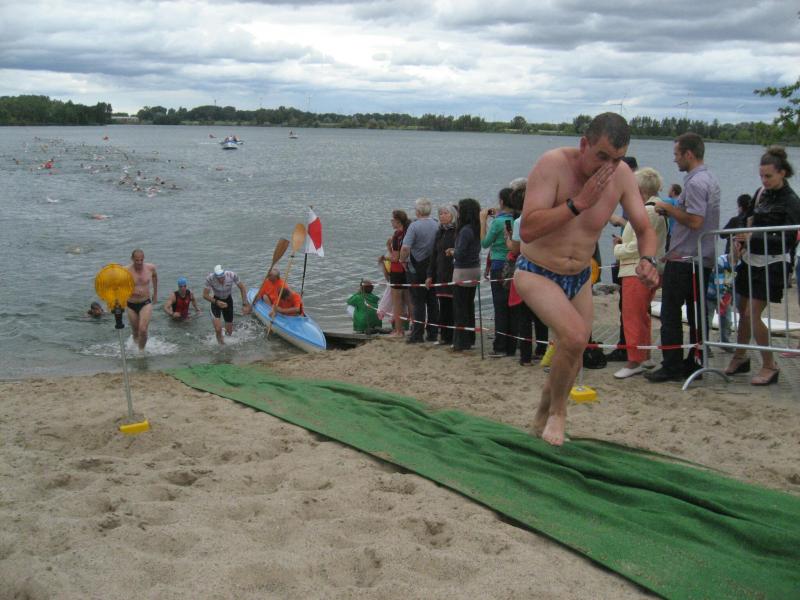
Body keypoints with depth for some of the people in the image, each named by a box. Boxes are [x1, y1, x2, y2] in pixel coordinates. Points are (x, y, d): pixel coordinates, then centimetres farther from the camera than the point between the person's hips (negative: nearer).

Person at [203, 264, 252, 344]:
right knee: (218, 329, -20)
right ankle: (220, 339, 16)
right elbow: (205, 295, -19)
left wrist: (245, 304, -13)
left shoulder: (232, 275, -27)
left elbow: (242, 288, -11)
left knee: (229, 332, 9)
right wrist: (216, 302, -33)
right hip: (216, 301, -2)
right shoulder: (210, 278, -30)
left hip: (228, 300, 2)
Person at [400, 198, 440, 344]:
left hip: (416, 268, -5)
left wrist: (403, 260, -5)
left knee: (418, 302, 0)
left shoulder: (414, 226, -15)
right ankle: (433, 333, 15)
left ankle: (417, 334, 2)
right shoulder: (437, 226, 0)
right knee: (432, 301, 11)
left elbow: (405, 248, -22)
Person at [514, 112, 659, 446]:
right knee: (576, 336, -28)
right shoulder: (553, 164, -25)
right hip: (536, 273, -6)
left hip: (579, 279, 6)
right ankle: (557, 410, -1)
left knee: (572, 359, 14)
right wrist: (579, 202, -36)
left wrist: (647, 260, -24)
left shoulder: (622, 175, -10)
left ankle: (543, 418, 41)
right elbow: (527, 230, -32)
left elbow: (644, 229, -3)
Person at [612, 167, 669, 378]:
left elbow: (639, 245, -21)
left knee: (633, 317, -5)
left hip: (637, 271, -11)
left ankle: (634, 361, -2)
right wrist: (624, 242, 9)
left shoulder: (647, 211, -18)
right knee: (641, 316, 19)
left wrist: (618, 248, -5)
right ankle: (645, 356, 27)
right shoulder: (660, 209, 14)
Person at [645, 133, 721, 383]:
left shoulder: (694, 183, -17)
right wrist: (674, 208, 13)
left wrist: (668, 208, -12)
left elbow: (695, 221, -24)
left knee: (671, 315, -4)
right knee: (697, 314, 11)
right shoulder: (711, 179, 15)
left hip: (683, 259, -10)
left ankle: (672, 367, -2)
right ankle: (695, 363, 15)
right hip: (704, 258, 10)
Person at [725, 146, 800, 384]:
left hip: (772, 265, -7)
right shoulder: (761, 193, 7)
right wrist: (741, 241, 2)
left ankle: (770, 367, 2)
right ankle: (740, 358, 30)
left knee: (752, 314, -11)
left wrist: (753, 239, -26)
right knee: (743, 311, 13)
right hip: (751, 260, 7)